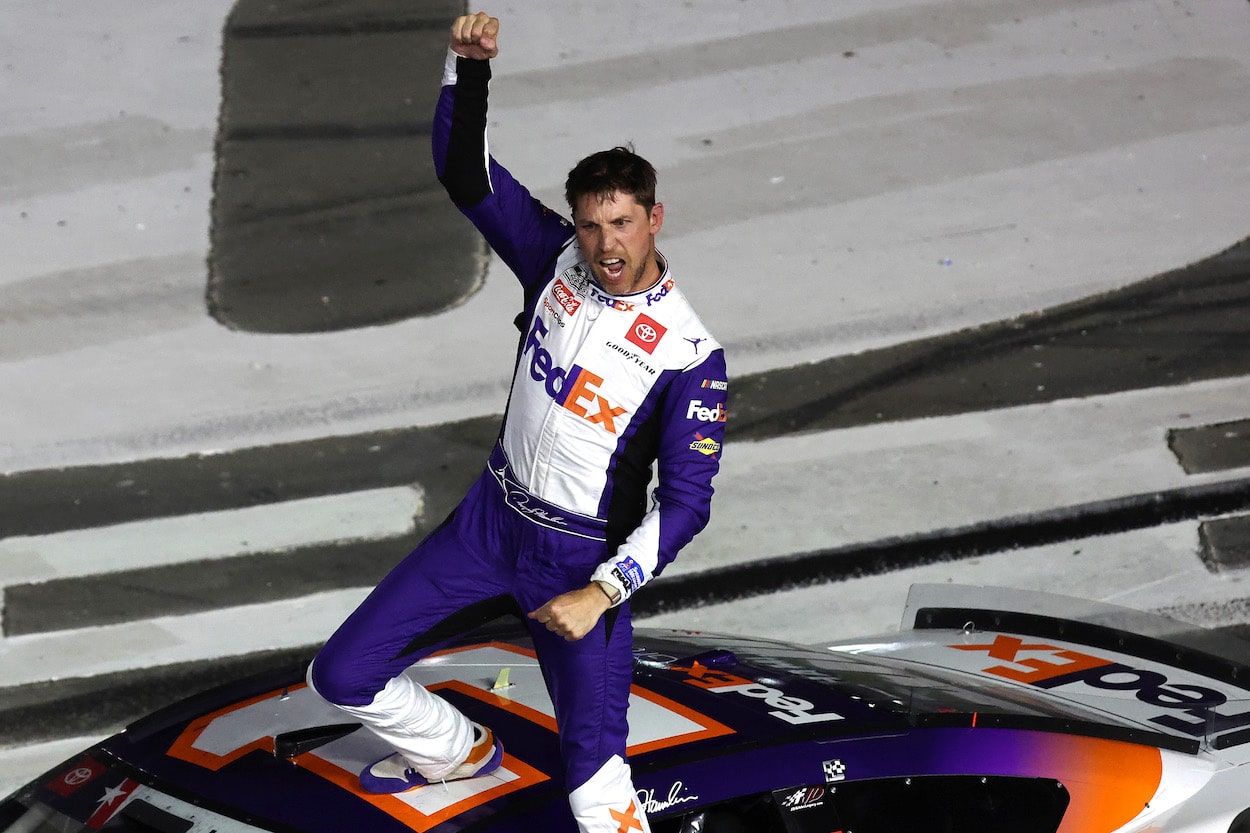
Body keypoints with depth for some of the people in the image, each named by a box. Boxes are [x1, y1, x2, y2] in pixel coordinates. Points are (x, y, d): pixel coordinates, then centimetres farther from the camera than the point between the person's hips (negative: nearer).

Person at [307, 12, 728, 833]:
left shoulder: (691, 354, -17)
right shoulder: (557, 257, -4)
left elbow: (686, 503, -17)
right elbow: (465, 172, -6)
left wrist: (602, 592, -25)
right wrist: (469, 66, -23)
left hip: (583, 560, -5)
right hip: (490, 521, 5)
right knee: (345, 676, 8)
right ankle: (458, 753, 37)